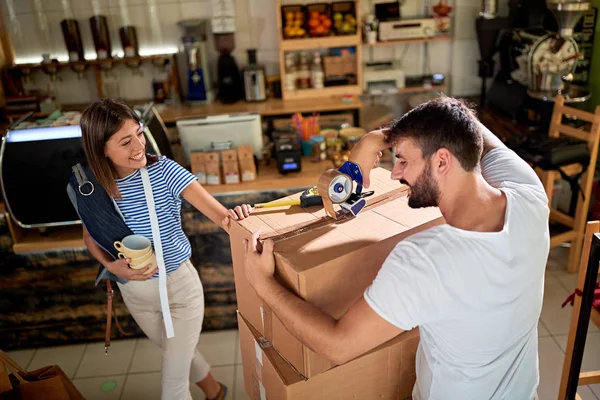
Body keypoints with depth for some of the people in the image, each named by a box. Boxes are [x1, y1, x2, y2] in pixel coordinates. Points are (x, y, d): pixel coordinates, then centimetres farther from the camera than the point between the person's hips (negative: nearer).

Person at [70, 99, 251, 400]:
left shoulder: (162, 170, -22)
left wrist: (234, 221, -55)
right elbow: (90, 237, 3)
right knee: (177, 354, 28)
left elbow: (212, 208, -32)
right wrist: (111, 265, -17)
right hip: (134, 293, 4)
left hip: (179, 284, -4)